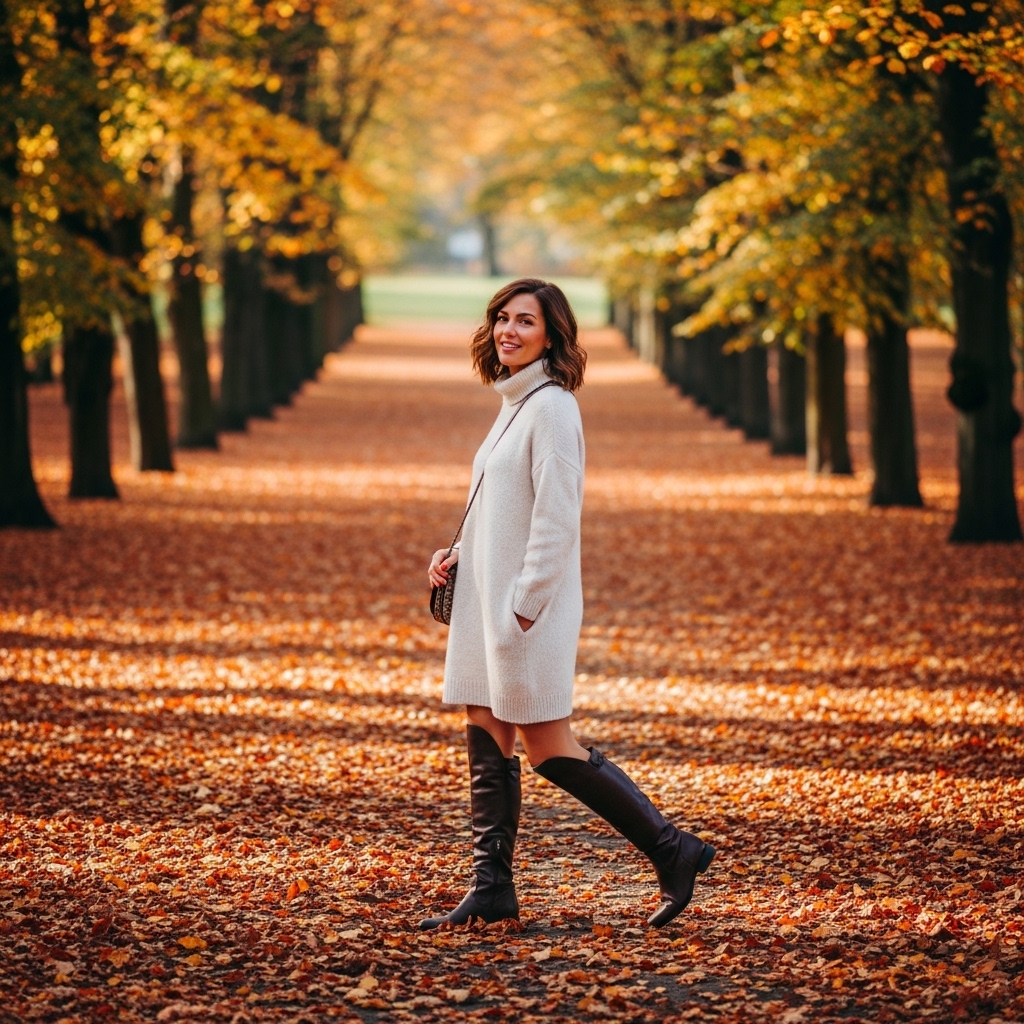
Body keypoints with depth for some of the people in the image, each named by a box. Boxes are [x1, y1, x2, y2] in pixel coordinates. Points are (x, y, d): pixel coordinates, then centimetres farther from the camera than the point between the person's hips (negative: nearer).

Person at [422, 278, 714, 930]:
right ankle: (492, 890, 13)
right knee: (488, 746, 8)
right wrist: (460, 553, 9)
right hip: (489, 600, 9)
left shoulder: (551, 407, -14)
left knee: (549, 747, -5)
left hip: (529, 605, -9)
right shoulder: (515, 404, 15)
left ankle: (673, 851, 3)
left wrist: (526, 606, -21)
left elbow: (556, 517, -19)